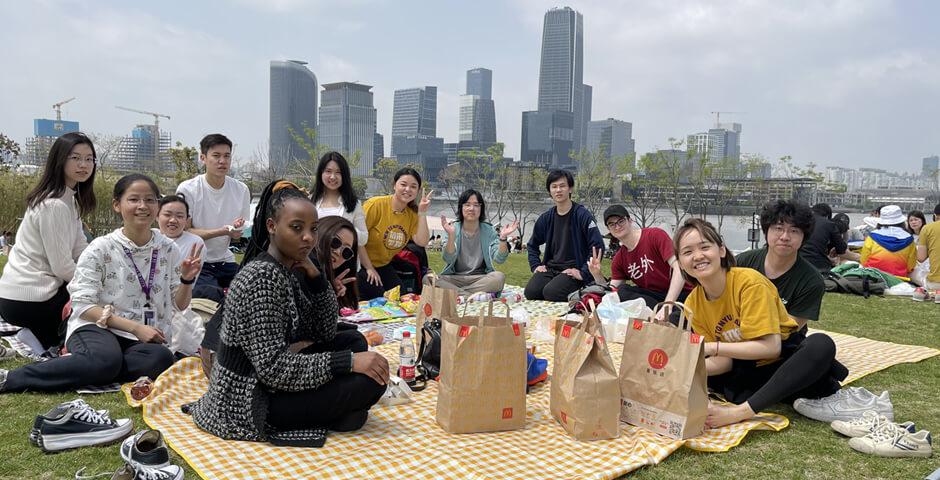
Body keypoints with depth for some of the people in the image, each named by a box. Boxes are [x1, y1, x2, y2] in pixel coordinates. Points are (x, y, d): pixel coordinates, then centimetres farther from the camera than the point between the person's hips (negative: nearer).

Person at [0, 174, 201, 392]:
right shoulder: (101, 249, -3)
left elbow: (178, 305, 12)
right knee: (106, 359, -39)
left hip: (146, 338, 3)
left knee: (162, 359, -34)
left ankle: (81, 367, -18)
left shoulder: (168, 249, 6)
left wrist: (187, 280, -9)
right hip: (97, 328, -3)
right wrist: (135, 327, -16)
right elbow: (83, 305, -7)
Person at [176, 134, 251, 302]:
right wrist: (222, 231, -22)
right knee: (211, 295, -30)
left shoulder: (241, 190, 5)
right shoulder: (187, 189, -6)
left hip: (226, 262, 4)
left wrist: (237, 231, -14)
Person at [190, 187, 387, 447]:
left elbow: (326, 333, 5)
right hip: (248, 404, -9)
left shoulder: (291, 269, 4)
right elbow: (273, 368, -27)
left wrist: (315, 276, -8)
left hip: (267, 383, 9)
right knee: (371, 380, -18)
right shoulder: (262, 277, -24)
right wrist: (349, 361, -27)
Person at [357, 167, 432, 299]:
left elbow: (422, 242, -10)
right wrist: (369, 268, -17)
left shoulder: (412, 213, 0)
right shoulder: (376, 204, -19)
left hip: (385, 266, 6)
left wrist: (422, 213, -16)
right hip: (362, 265, -6)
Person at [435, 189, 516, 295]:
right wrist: (451, 236, -29)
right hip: (455, 278, 0)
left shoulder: (488, 230, 3)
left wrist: (503, 238, -26)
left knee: (499, 277, -30)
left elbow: (499, 259, -9)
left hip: (481, 278, 1)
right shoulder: (453, 228, 0)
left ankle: (457, 293, -20)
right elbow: (448, 259, -14)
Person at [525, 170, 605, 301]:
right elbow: (532, 245, 26)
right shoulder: (546, 218, 11)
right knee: (531, 291, -23)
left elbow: (598, 245, -14)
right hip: (550, 268, 4)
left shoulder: (582, 215, -6)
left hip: (573, 270, -4)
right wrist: (535, 265, 10)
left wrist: (584, 273, -16)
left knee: (551, 292, -29)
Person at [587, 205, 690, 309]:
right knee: (621, 290, -22)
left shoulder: (655, 235, -8)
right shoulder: (618, 260, 10)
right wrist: (597, 275, -10)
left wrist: (667, 305, -26)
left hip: (680, 294, -6)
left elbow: (680, 268, -18)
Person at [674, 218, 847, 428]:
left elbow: (771, 347, -26)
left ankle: (740, 411, -39)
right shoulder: (693, 304, -6)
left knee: (821, 345, -35)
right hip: (748, 370, 5)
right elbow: (724, 362, -8)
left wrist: (714, 347, -32)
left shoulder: (750, 281, -21)